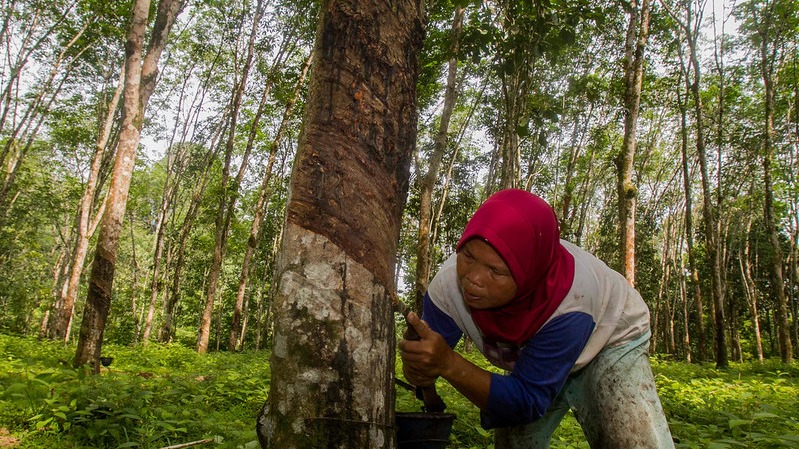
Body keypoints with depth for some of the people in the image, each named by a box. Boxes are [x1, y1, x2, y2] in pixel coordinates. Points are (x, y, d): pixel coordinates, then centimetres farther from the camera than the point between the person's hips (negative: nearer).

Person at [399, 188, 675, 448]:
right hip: (533, 361, 3)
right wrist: (418, 367, -45)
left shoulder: (569, 301, -42)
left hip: (609, 343, -2)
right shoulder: (447, 284, -31)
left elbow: (529, 402, -36)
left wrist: (447, 363, -50)